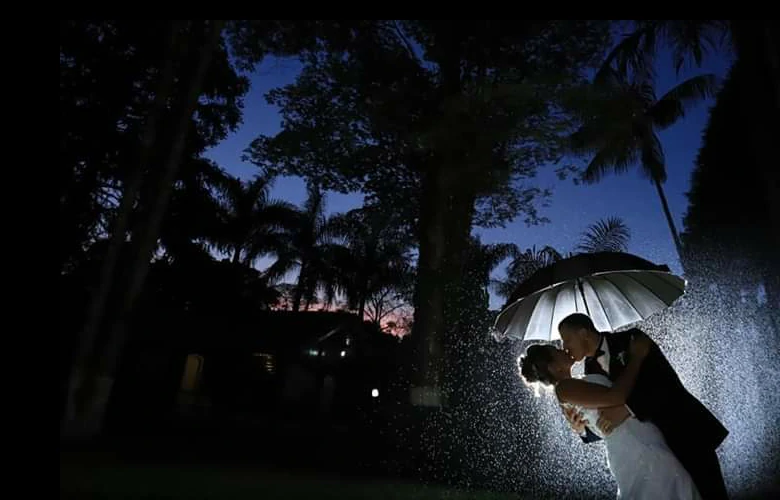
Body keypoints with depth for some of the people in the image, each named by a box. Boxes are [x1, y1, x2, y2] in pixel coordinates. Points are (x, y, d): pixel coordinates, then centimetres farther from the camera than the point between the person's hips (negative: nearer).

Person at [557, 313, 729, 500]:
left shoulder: (631, 339, -14)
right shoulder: (591, 371, 1)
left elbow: (668, 381, -24)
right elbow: (604, 426, 5)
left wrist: (627, 408, -34)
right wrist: (582, 427, -16)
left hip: (685, 429, -5)